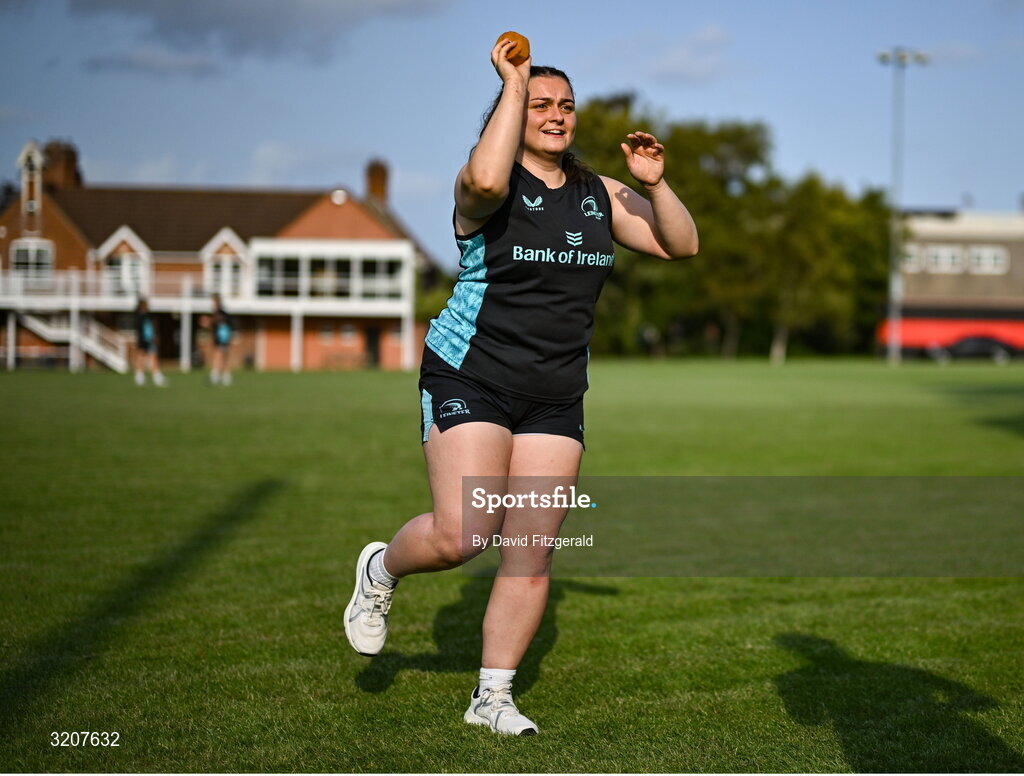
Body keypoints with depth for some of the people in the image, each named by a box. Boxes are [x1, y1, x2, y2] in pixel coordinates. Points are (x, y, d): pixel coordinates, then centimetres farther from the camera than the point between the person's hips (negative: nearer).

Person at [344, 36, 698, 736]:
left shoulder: (598, 195, 11)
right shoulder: (490, 187, -8)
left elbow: (682, 245, 11)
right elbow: (486, 180, -34)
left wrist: (655, 184, -7)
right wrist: (513, 85, -25)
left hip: (555, 399, 5)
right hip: (471, 379, -5)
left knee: (533, 554, 1)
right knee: (460, 536, -16)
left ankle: (492, 696, 13)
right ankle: (382, 569, 18)